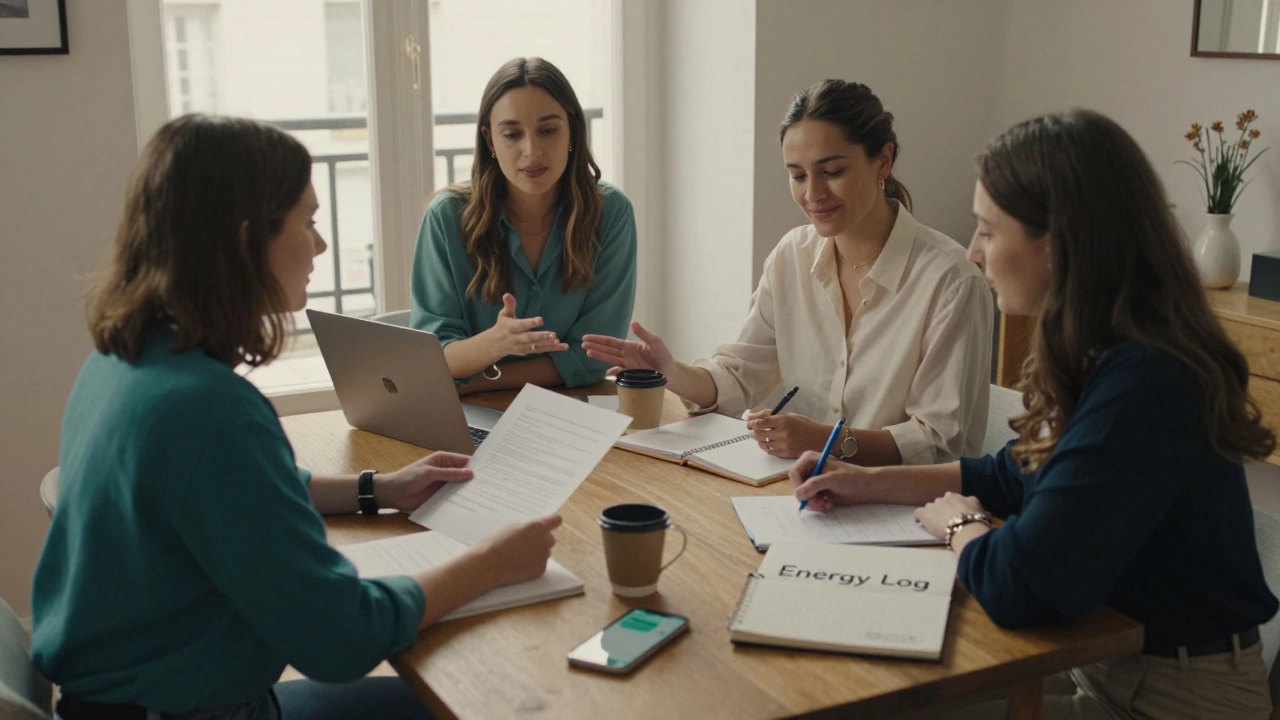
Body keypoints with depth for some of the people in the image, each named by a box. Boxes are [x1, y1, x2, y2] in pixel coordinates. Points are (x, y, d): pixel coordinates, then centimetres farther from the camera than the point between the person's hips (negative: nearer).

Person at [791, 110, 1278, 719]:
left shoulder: (1143, 384, -30)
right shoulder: (1105, 355, 1)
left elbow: (1017, 586, -31)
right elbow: (1010, 476, 17)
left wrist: (959, 524, -9)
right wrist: (870, 483, 8)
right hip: (1103, 658, 8)